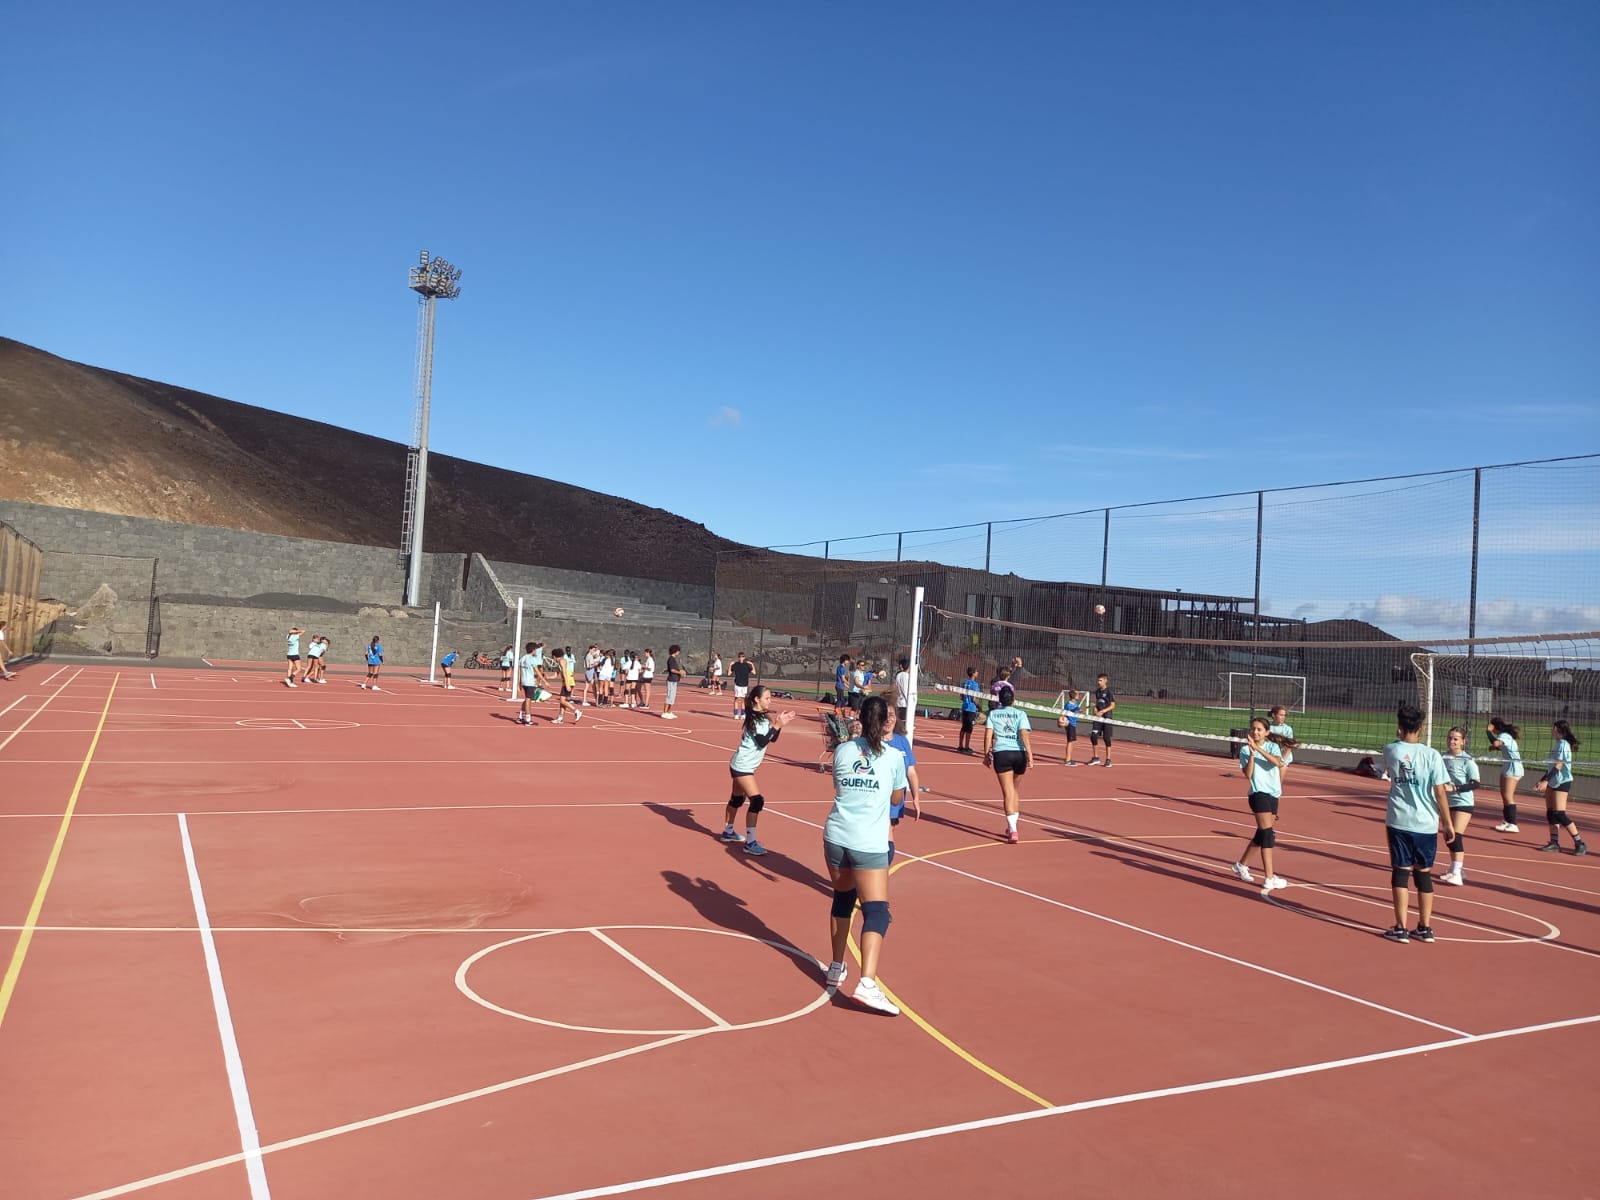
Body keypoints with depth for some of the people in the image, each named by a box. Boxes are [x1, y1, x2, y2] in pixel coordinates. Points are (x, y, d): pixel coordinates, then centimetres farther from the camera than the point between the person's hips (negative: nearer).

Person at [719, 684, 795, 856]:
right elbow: (762, 742, -25)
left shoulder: (763, 717, 8)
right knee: (757, 800, -15)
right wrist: (777, 725, -25)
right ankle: (750, 843, -13)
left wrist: (779, 724, -3)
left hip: (742, 765, 10)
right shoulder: (754, 718, -20)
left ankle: (728, 832, 37)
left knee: (737, 798, 22)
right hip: (743, 766, -10)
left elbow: (772, 739, 11)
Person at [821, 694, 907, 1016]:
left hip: (836, 836, 4)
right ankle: (867, 983, -18)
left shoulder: (842, 751, 5)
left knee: (842, 898, 23)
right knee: (876, 912, -3)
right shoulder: (894, 757, -2)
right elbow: (896, 798, 12)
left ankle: (836, 968, 32)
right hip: (869, 843, -4)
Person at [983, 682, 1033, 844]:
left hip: (1001, 753, -1)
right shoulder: (1020, 714, 6)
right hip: (1018, 753, 1)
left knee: (1008, 792, -1)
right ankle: (1012, 827, 26)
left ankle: (1013, 830, -13)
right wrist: (1029, 753, -9)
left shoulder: (993, 714, 8)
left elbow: (988, 735, 1)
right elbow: (1024, 734, -7)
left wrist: (986, 754, 9)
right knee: (1014, 789, 21)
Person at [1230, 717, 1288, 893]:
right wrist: (1252, 752, -21)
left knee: (1262, 834, 12)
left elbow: (1277, 763, -17)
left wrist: (1258, 748, -25)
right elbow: (1248, 774, -13)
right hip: (1258, 794, -5)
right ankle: (1269, 879, -14)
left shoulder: (1273, 747, 5)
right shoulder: (1245, 750, -2)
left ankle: (1241, 865, 30)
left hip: (1273, 794, 5)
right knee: (1268, 834, -13)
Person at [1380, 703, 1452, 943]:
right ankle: (1425, 928, 20)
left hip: (1399, 822, -1)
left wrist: (1400, 737, 20)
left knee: (1401, 872, 4)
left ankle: (1400, 928, 3)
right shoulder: (1432, 755, -7)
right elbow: (1440, 792, -6)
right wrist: (1448, 822, 4)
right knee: (1424, 873, 12)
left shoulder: (1390, 750, -3)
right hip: (1426, 824, 1)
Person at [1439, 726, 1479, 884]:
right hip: (1448, 803, 6)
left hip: (1463, 803, -6)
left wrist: (1455, 788, -27)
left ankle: (1457, 874, -14)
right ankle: (1454, 869, 26)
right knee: (1449, 836, 12)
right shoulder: (1445, 758, 6)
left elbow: (1474, 783, -17)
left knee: (1456, 836, -14)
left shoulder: (1468, 761, -11)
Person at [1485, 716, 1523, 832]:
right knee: (1504, 795, 15)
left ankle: (1513, 825, -14)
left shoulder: (1504, 736, -17)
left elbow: (1495, 743, -37)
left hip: (1513, 769, -10)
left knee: (1508, 796, -12)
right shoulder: (1504, 735, 11)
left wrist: (1489, 731, -25)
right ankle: (1506, 822, 22)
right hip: (1508, 768, 10)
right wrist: (1496, 748, 9)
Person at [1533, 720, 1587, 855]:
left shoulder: (1563, 744, -14)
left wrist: (1546, 781, -25)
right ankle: (1554, 842, 9)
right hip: (1553, 783, 9)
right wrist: (1542, 781, 19)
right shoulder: (1557, 744, 14)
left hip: (1562, 782, -9)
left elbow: (1558, 766, -20)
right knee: (1550, 813, 6)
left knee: (1559, 814, -11)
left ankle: (1580, 843, -4)